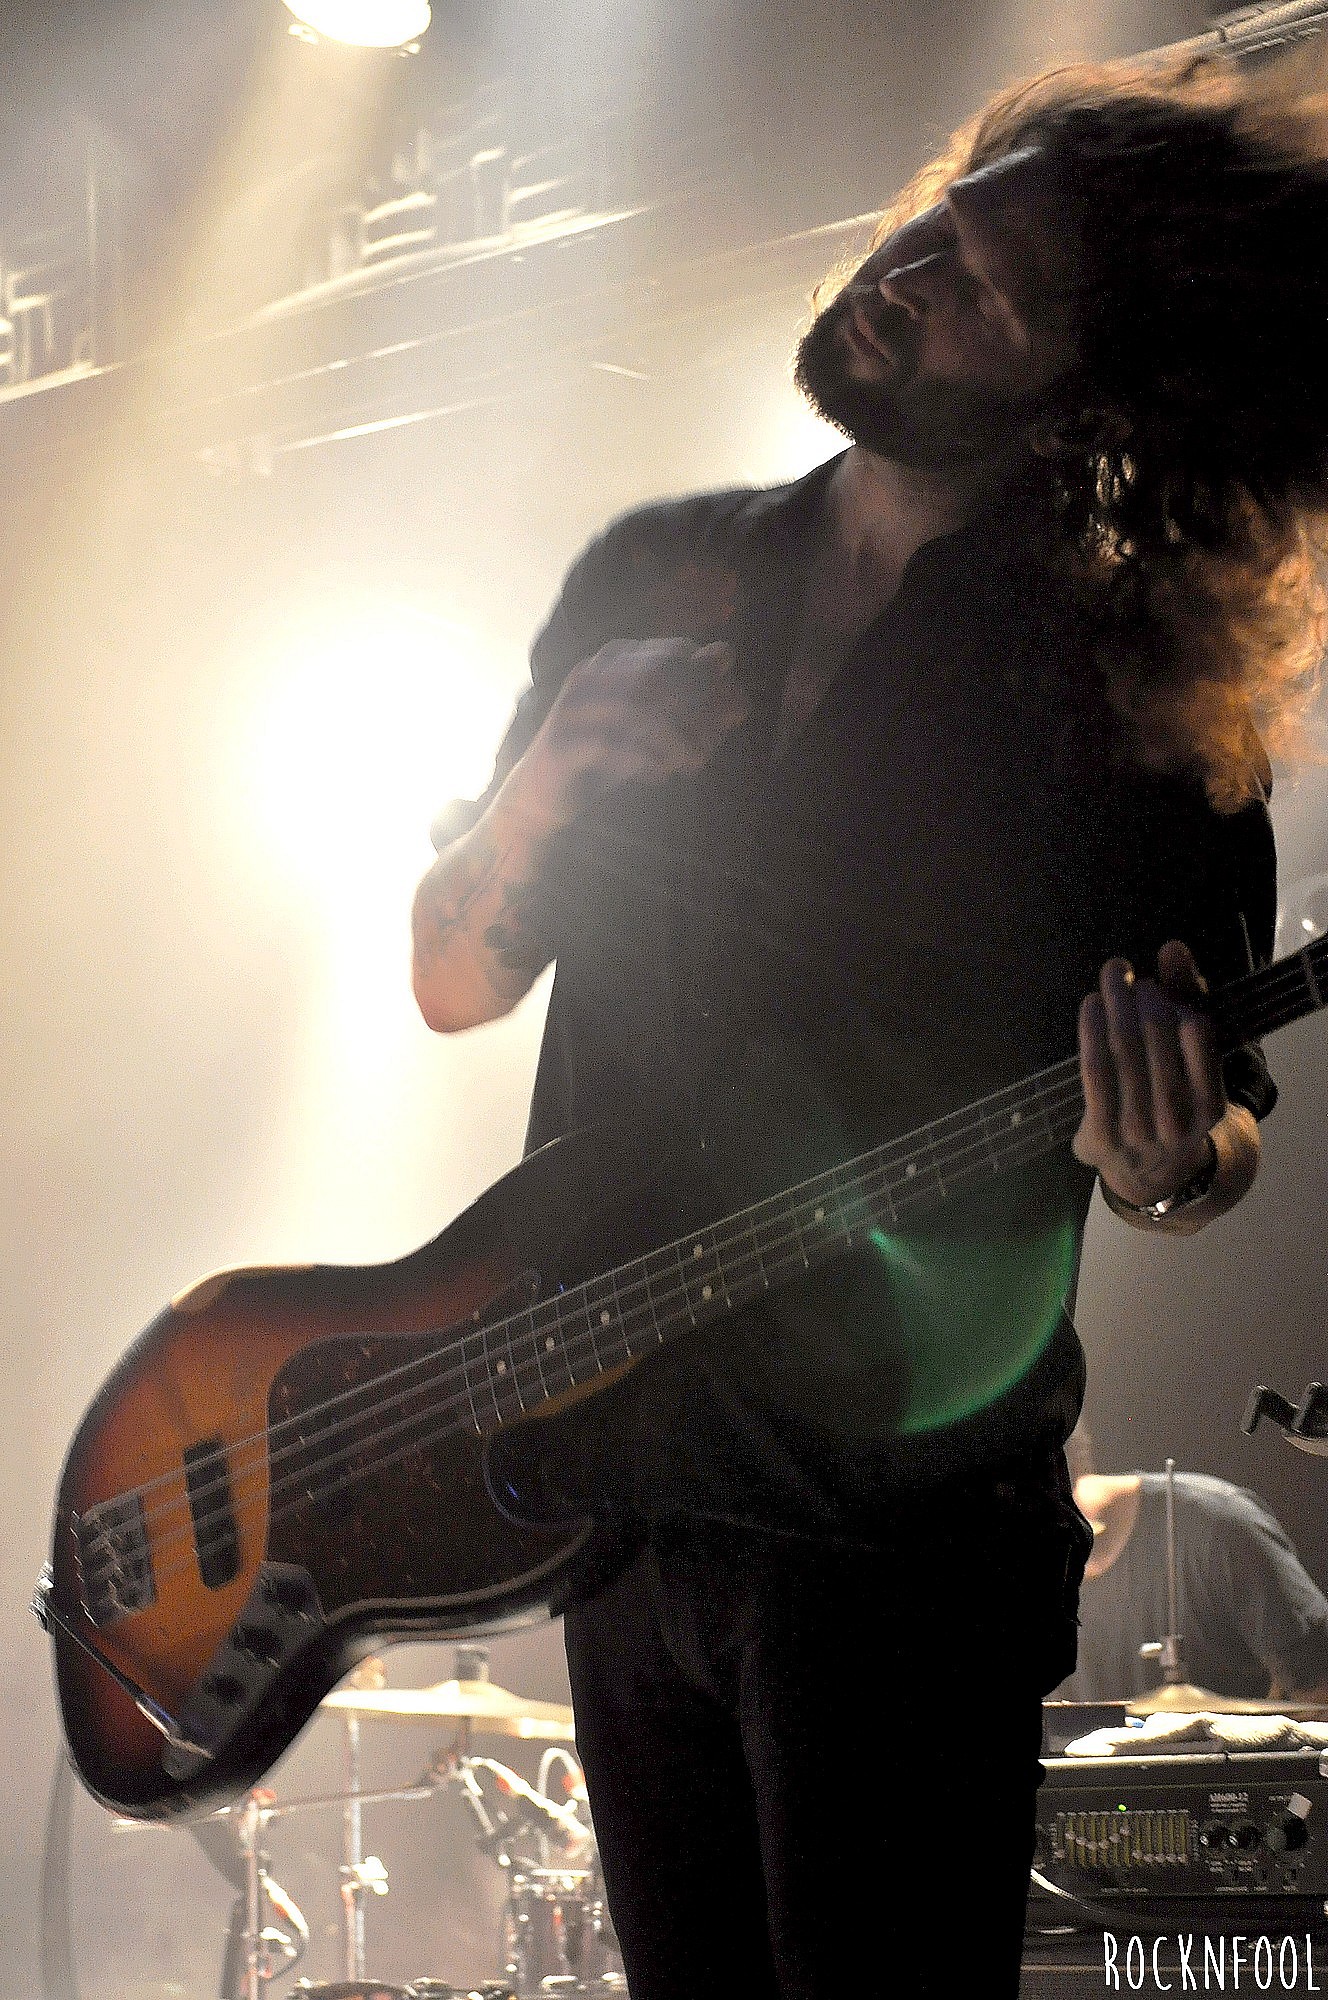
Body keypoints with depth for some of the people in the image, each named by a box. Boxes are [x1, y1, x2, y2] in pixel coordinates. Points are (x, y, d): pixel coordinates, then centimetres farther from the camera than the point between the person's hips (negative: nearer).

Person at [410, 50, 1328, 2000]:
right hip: (616, 1484, 5)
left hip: (901, 1528, -5)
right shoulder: (655, 577, 5)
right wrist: (553, 779, -11)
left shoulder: (1139, 705, -9)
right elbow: (454, 979, 9)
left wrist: (1169, 1161, -25)